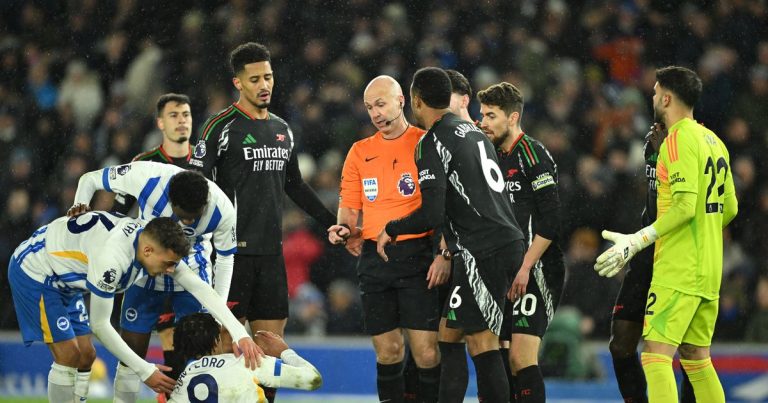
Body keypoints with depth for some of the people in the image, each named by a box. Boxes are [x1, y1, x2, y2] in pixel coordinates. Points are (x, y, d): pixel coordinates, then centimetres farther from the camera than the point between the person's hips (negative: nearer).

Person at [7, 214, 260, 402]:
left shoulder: (154, 243, -14)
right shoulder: (112, 259, -37)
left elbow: (200, 288, -13)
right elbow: (100, 324, -28)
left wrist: (239, 334, -24)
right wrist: (144, 371, -23)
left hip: (61, 280, 9)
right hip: (33, 271, -9)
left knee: (85, 356, 6)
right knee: (68, 355, -14)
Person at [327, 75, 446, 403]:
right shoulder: (360, 152, 14)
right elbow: (349, 206, 18)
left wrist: (444, 254, -13)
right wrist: (344, 229, -4)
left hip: (418, 256, -4)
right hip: (374, 260, 4)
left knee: (426, 350, -10)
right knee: (387, 352, 5)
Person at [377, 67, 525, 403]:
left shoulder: (432, 143, -8)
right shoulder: (474, 133, 18)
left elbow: (431, 215, -15)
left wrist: (390, 230, 2)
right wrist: (447, 254, 33)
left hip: (482, 254, -9)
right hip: (508, 244, 9)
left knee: (482, 342, -10)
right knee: (449, 333, 13)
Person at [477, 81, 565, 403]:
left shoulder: (532, 154, -9)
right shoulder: (495, 159, 17)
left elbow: (552, 219, -15)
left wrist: (525, 267, -18)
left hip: (536, 270, -9)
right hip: (507, 273, 9)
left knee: (522, 358, -15)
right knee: (506, 360, 6)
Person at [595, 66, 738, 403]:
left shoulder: (679, 139, -12)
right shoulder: (713, 141, 15)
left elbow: (685, 206, -21)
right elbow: (729, 209, 19)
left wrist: (636, 241, -21)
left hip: (678, 271, -9)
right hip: (708, 270, 9)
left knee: (656, 356, -12)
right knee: (696, 359, 13)